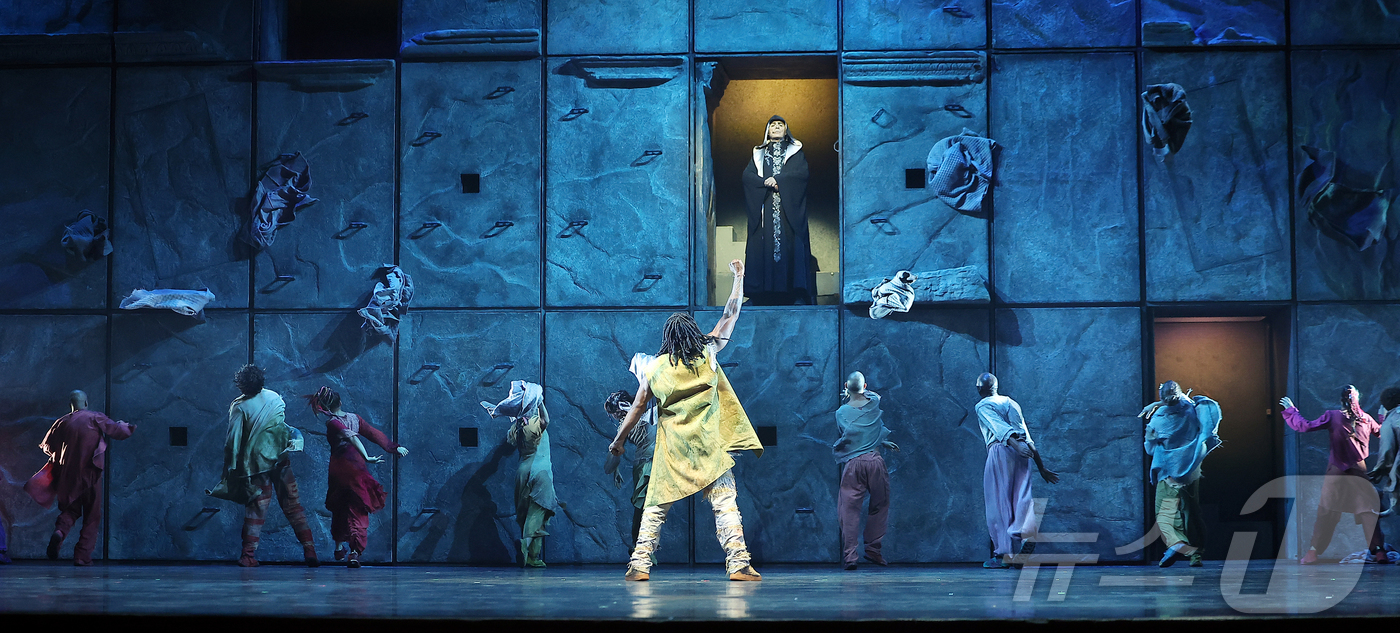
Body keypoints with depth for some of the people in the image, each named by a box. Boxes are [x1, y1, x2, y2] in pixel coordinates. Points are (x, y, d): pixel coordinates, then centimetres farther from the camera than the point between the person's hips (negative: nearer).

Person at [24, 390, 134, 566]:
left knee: (70, 510, 17)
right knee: (91, 516, 7)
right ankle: (83, 556, 0)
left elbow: (47, 446, 11)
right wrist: (123, 425, 19)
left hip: (68, 476, 3)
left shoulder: (62, 423, 4)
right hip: (90, 473, -3)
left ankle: (59, 532, -15)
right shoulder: (96, 418, -4)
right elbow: (120, 432, -4)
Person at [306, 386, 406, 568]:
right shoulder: (354, 418, 6)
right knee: (357, 511, 0)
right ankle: (354, 551, -15)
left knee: (339, 509, 19)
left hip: (340, 469, -3)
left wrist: (366, 457, -27)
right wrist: (395, 447, 13)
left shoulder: (332, 423, -8)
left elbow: (352, 437, -21)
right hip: (357, 467, 3)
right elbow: (375, 433, 7)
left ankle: (339, 547, 25)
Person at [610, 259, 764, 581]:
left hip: (672, 449, 1)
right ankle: (738, 563, -11)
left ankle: (640, 564, 0)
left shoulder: (655, 368, 4)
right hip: (709, 447, -1)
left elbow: (636, 410, 9)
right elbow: (731, 315, 11)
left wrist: (618, 441, 22)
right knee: (725, 503, -2)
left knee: (656, 506, 6)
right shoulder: (708, 354, 2)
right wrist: (739, 277, 21)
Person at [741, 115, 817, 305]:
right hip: (764, 206, 2)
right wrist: (766, 182, -12)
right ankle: (765, 294, -13)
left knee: (788, 243, -11)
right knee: (765, 245, -9)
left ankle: (792, 292, -15)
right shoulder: (759, 153, 20)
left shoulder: (795, 151, 15)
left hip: (788, 205, -2)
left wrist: (778, 180, -13)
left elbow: (802, 172, -2)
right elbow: (747, 175, 6)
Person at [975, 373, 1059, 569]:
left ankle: (1003, 555, -4)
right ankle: (1027, 533, -33)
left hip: (1000, 450, -6)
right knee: (1022, 496, -3)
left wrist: (1015, 444, -29)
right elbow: (1028, 438, 24)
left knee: (999, 503, -2)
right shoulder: (1012, 403, 27)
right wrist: (1041, 467, 25)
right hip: (1022, 453, 6)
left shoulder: (982, 406, 6)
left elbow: (999, 426, -14)